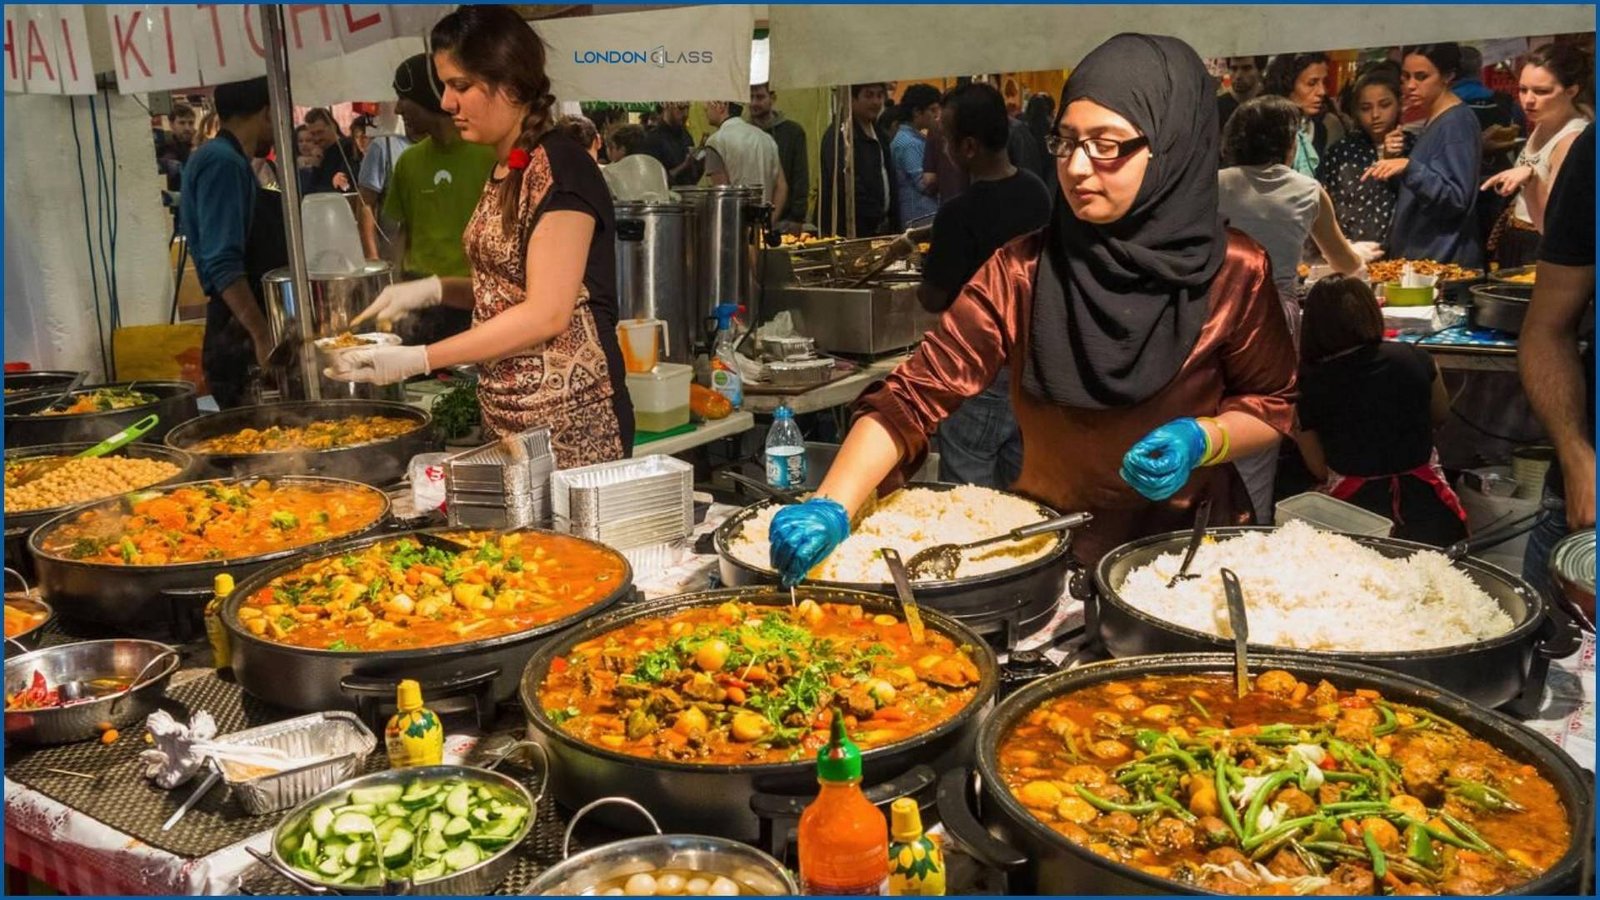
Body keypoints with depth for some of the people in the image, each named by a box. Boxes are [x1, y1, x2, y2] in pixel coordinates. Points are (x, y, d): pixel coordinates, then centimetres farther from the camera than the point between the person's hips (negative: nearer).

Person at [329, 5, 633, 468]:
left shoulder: (560, 170, -13)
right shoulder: (505, 170, 12)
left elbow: (546, 313, -17)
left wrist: (418, 360, -16)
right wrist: (433, 290, 3)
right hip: (505, 417, 8)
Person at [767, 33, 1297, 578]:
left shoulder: (1234, 273, -8)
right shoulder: (1021, 271, -7)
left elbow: (1274, 405, 5)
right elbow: (914, 395, -14)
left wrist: (1202, 440, -17)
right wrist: (829, 507, -29)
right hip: (1048, 546, 0)